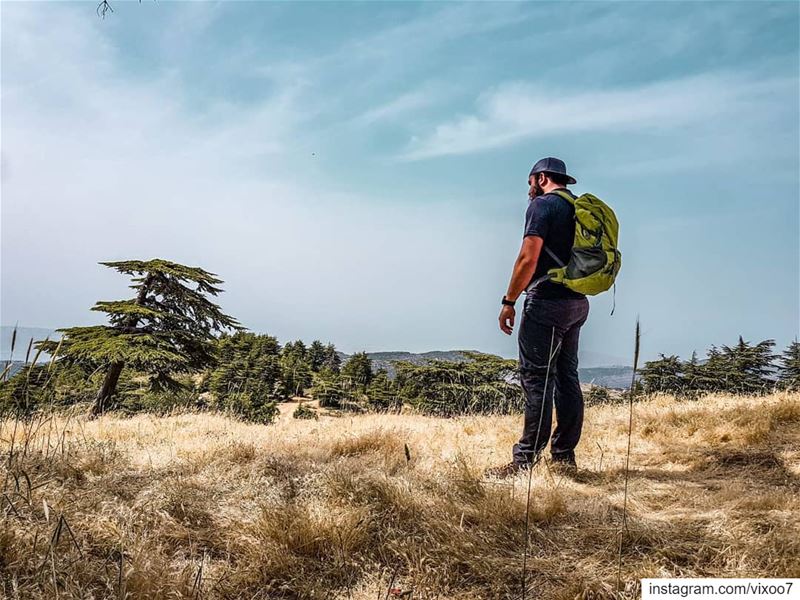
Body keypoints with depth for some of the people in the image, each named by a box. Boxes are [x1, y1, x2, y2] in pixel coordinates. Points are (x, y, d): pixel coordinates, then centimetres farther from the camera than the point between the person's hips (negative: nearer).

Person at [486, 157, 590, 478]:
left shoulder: (542, 204, -6)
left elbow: (528, 258, -15)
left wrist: (509, 301, -11)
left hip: (548, 301, -9)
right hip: (577, 302, 9)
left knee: (536, 378, -8)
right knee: (566, 376, 10)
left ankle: (525, 460, -7)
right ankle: (564, 455, 14)